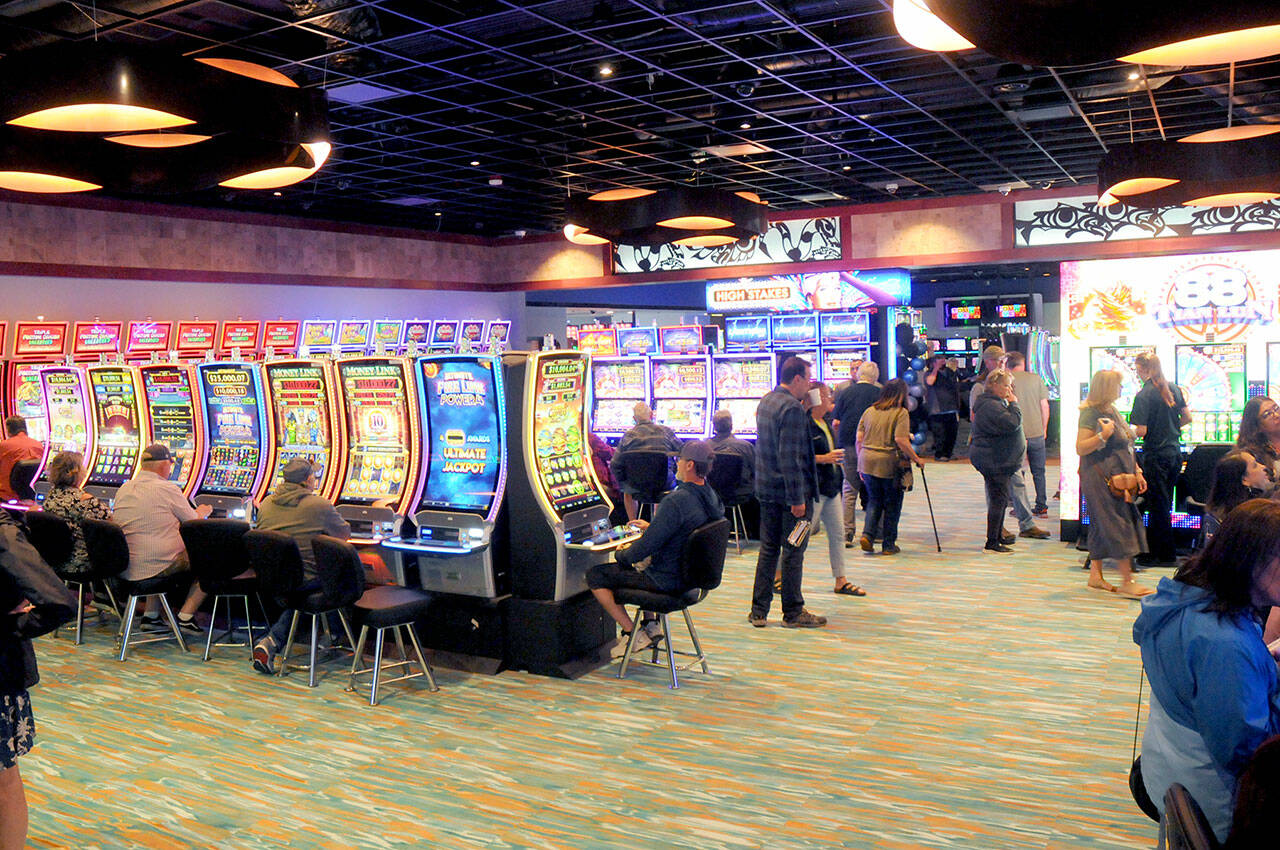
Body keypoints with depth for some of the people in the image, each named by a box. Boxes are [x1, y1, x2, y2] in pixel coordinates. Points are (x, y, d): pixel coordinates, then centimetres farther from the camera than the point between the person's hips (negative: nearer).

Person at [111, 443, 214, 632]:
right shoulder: (167, 489, -12)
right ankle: (186, 616, 6)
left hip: (126, 569, 7)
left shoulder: (123, 489, 8)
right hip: (160, 566, -7)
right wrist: (202, 512, 20)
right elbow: (194, 524, -4)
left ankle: (150, 615, 28)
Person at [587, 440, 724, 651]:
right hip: (691, 575, 9)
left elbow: (646, 546, -25)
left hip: (667, 580, -9)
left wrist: (622, 555, -5)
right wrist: (651, 526, 22)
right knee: (642, 564, 34)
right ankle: (651, 625, 27)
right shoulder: (710, 497, 0)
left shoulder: (675, 501, -28)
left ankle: (632, 634, 5)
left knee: (595, 575, 3)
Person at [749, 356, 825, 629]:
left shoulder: (765, 401, 11)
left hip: (766, 489, 9)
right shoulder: (792, 408, -18)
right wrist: (797, 499, -21)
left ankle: (758, 611, 17)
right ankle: (793, 613, 11)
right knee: (793, 551, 2)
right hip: (789, 490, -8)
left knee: (768, 549, 13)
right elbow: (789, 457, -23)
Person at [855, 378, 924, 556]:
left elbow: (859, 439, 8)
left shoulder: (870, 410, 9)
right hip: (889, 463, -4)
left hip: (867, 461, 4)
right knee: (892, 503, 10)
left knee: (874, 500, 18)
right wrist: (916, 459, -7)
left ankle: (867, 534, 0)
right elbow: (900, 440, -17)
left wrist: (860, 462, 16)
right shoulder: (901, 413, -7)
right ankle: (888, 545, 14)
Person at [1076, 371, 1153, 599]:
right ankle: (1127, 582, -8)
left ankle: (1095, 575, 17)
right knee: (1118, 525, -10)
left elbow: (1125, 449, 23)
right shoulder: (1090, 413, -13)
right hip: (1100, 478, -9)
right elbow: (1080, 448, -19)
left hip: (1117, 478, 9)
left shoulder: (1112, 411, 16)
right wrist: (1103, 435, -27)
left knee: (1101, 527, 11)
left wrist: (1137, 473, 19)